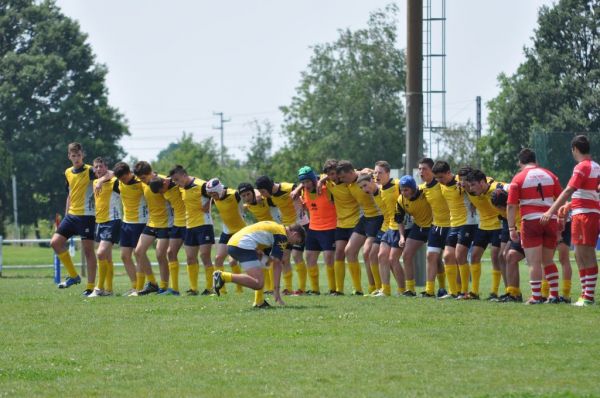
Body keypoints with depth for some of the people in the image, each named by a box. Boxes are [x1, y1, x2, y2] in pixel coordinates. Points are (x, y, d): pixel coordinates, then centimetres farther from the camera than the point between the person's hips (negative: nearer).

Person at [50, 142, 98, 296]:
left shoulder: (89, 171, -9)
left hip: (87, 215, -7)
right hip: (71, 214, 7)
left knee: (88, 250, -4)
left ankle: (91, 286, 3)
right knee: (55, 242, -2)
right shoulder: (68, 173, 12)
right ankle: (73, 276, 10)